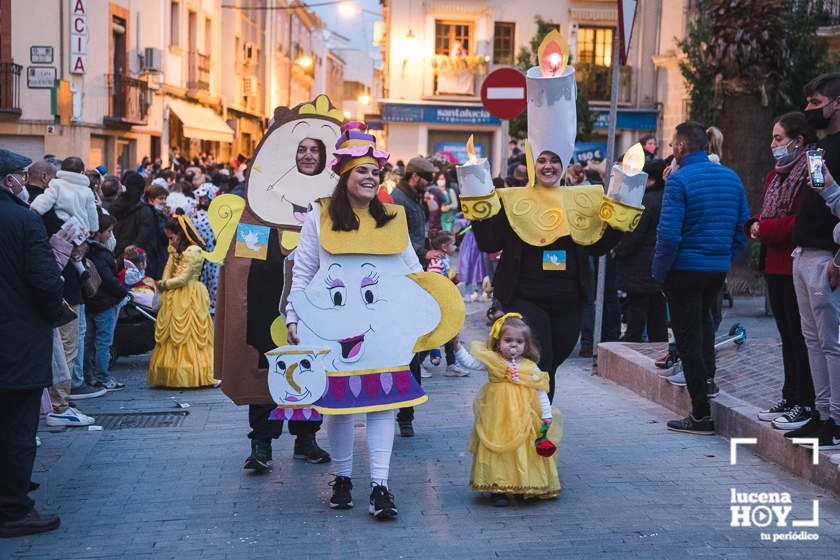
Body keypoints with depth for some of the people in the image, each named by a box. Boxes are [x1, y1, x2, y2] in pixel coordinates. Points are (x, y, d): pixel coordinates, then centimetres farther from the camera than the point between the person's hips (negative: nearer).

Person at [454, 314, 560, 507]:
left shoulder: (530, 368, 2)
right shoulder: (492, 361, 0)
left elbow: (541, 393, 5)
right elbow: (469, 361, -3)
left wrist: (547, 415, 2)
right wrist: (457, 346, -17)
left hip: (524, 421, 1)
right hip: (497, 421, -1)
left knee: (524, 452, 5)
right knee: (498, 453, -1)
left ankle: (529, 487, 19)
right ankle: (499, 489, 5)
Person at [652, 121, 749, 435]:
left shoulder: (679, 180, -14)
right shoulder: (732, 177, 6)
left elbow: (669, 233, -20)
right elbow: (743, 229, 9)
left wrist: (659, 271, -9)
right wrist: (727, 260, 17)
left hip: (685, 268, -6)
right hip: (719, 268, 6)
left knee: (688, 337, 1)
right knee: (704, 318, 32)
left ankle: (702, 414, 3)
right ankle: (708, 377, 24)